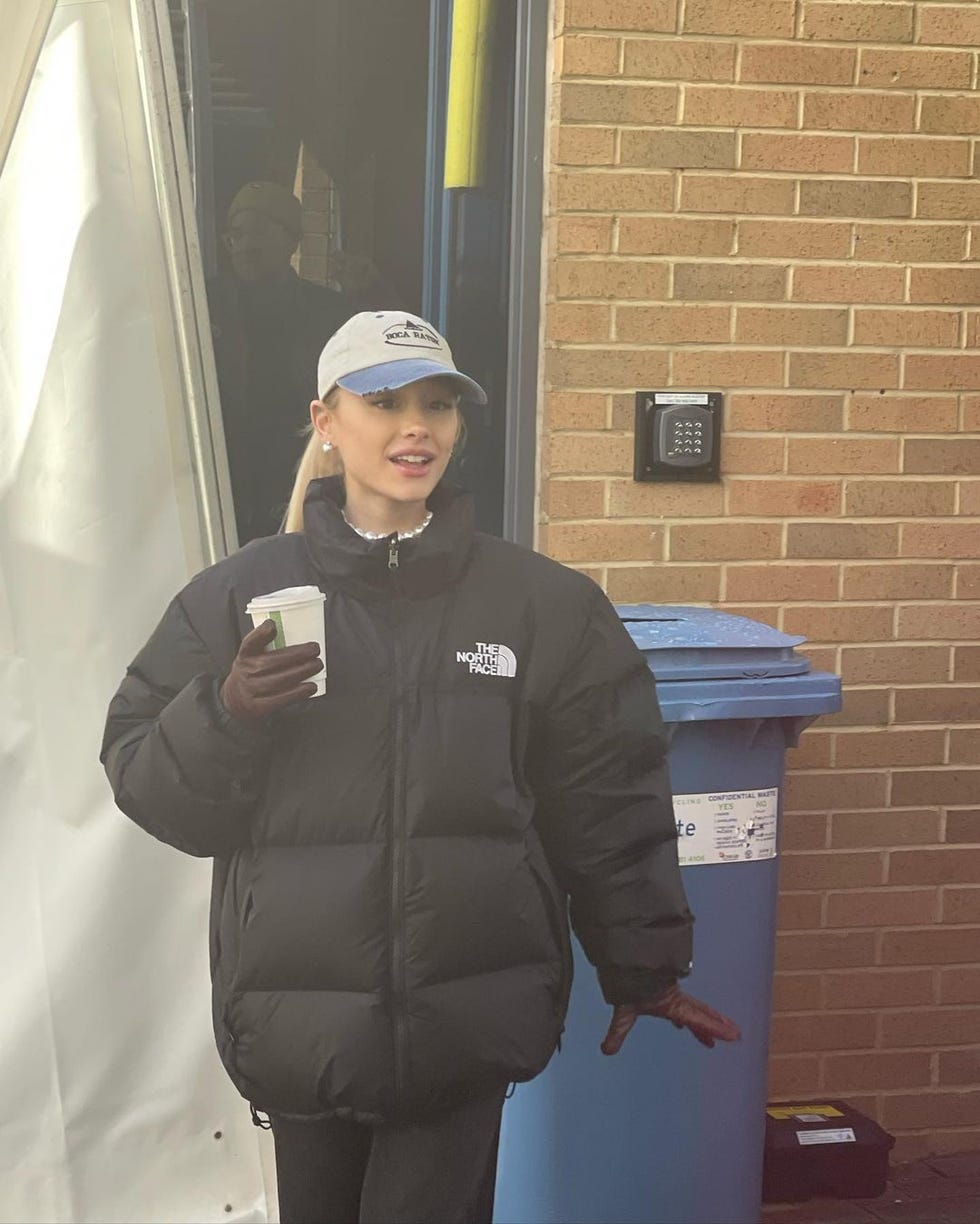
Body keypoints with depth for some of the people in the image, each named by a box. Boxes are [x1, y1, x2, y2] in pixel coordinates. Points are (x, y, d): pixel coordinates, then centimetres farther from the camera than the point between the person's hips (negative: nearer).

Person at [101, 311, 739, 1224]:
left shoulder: (544, 603, 2)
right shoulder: (240, 592, 1)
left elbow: (606, 807, 5)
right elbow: (144, 783, 3)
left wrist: (641, 966, 7)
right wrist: (225, 715, -16)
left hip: (466, 1018, 0)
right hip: (301, 1015, 1)